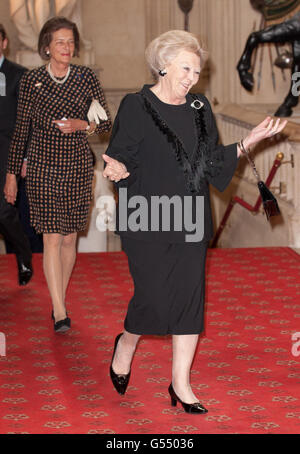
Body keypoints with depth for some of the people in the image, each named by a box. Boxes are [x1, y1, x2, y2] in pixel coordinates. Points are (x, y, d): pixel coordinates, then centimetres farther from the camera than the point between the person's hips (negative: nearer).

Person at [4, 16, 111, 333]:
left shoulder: (86, 78, 2)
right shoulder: (31, 81, -1)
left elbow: (105, 122, 6)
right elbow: (21, 129, 5)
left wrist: (82, 125, -14)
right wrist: (12, 174, 7)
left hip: (78, 165, 2)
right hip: (43, 166, -2)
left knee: (69, 237, 9)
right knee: (52, 238, -8)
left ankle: (60, 301, 24)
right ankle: (59, 312, -8)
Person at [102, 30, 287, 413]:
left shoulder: (199, 110, 9)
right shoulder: (136, 107, -6)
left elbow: (213, 163, 12)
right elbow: (120, 159, -6)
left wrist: (248, 142, 1)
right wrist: (118, 168, -29)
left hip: (190, 223, 5)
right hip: (148, 221, -5)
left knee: (189, 298, 3)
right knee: (154, 298, -4)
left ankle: (181, 384, 13)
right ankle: (125, 346, 28)